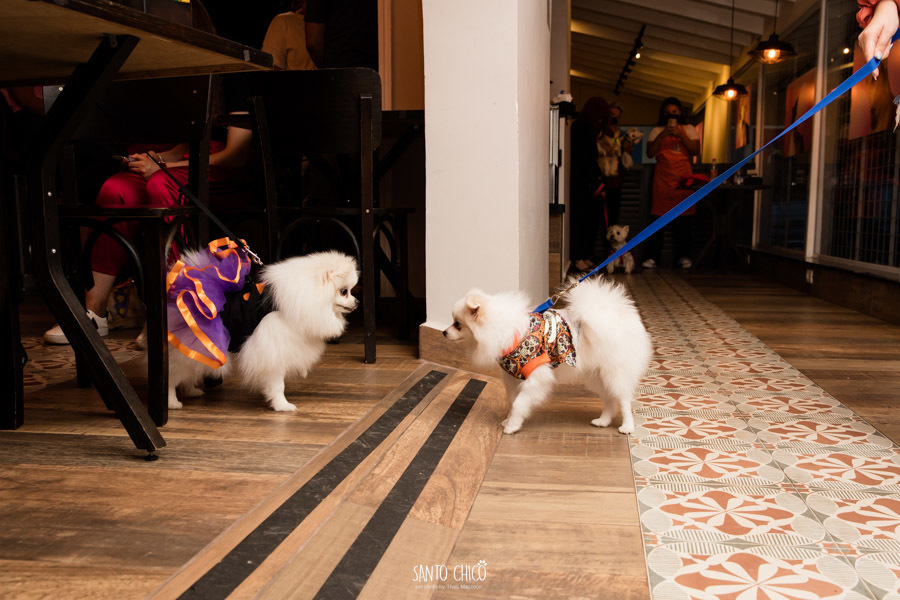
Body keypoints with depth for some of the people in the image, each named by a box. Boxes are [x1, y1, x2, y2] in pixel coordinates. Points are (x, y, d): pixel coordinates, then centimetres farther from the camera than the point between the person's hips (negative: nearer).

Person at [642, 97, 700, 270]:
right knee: (657, 216, -7)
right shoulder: (657, 131, 12)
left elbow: (696, 150, 2)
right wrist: (662, 135, -8)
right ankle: (652, 257, -4)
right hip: (662, 177, -1)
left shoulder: (688, 129, 14)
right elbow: (650, 153, 2)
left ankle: (683, 256, 7)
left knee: (684, 218, 0)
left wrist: (681, 135, -8)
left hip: (683, 177, 1)